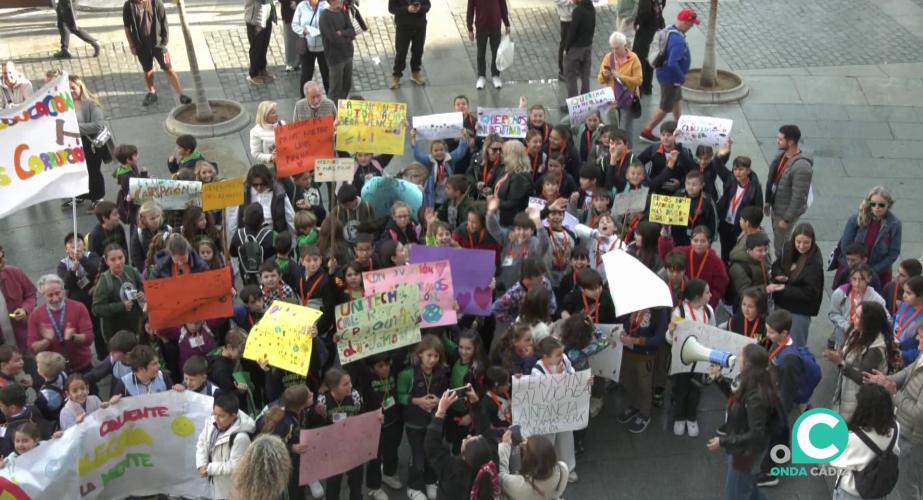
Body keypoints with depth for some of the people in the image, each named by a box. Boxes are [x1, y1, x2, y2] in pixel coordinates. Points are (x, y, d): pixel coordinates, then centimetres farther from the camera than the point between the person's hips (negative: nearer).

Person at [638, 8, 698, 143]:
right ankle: (646, 132, 15)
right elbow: (672, 63, -38)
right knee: (665, 107, 5)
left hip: (665, 73, 10)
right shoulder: (678, 41, -31)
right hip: (670, 77, -10)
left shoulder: (670, 30, -1)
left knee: (677, 99, 26)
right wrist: (682, 78, -22)